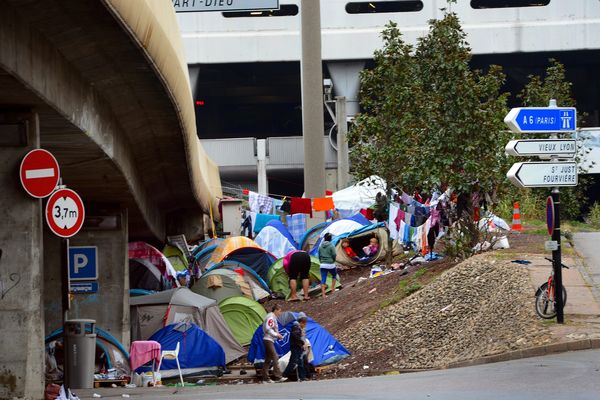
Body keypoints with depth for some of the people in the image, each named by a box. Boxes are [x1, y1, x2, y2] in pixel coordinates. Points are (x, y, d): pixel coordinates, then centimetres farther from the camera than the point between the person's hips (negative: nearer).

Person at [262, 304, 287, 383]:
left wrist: (278, 335, 12)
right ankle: (278, 377, -18)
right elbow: (268, 329, -20)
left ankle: (265, 378, 10)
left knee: (268, 359, 9)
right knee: (275, 357, -14)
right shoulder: (270, 317, -13)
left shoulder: (273, 318, 19)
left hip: (269, 340, 11)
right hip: (268, 340, -11)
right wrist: (277, 335, -15)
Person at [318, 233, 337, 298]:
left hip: (323, 265, 2)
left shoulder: (320, 246, 5)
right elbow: (334, 255, -10)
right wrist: (333, 260, 9)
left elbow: (319, 256, 9)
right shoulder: (331, 246, -8)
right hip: (331, 264, -2)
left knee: (323, 279, -1)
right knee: (334, 275, 25)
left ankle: (323, 294, -10)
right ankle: (332, 288, 21)